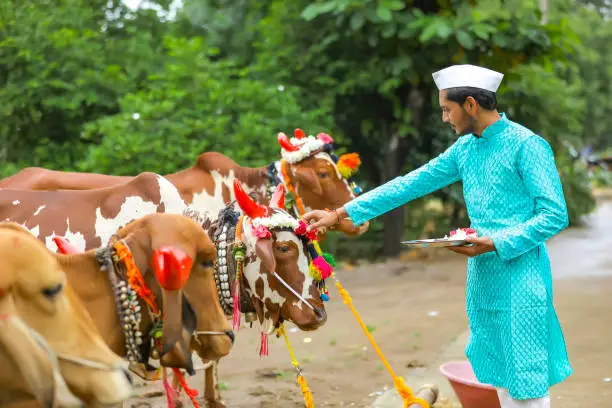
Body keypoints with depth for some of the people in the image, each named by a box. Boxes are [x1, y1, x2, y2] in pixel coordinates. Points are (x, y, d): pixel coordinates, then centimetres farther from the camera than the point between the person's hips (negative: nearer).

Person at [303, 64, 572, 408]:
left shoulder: (526, 145, -12)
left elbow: (555, 215, -14)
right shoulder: (465, 148, 10)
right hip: (483, 277, 7)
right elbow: (411, 184, 10)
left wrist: (497, 243, -21)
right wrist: (342, 213, 8)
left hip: (520, 277, -7)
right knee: (501, 377, 14)